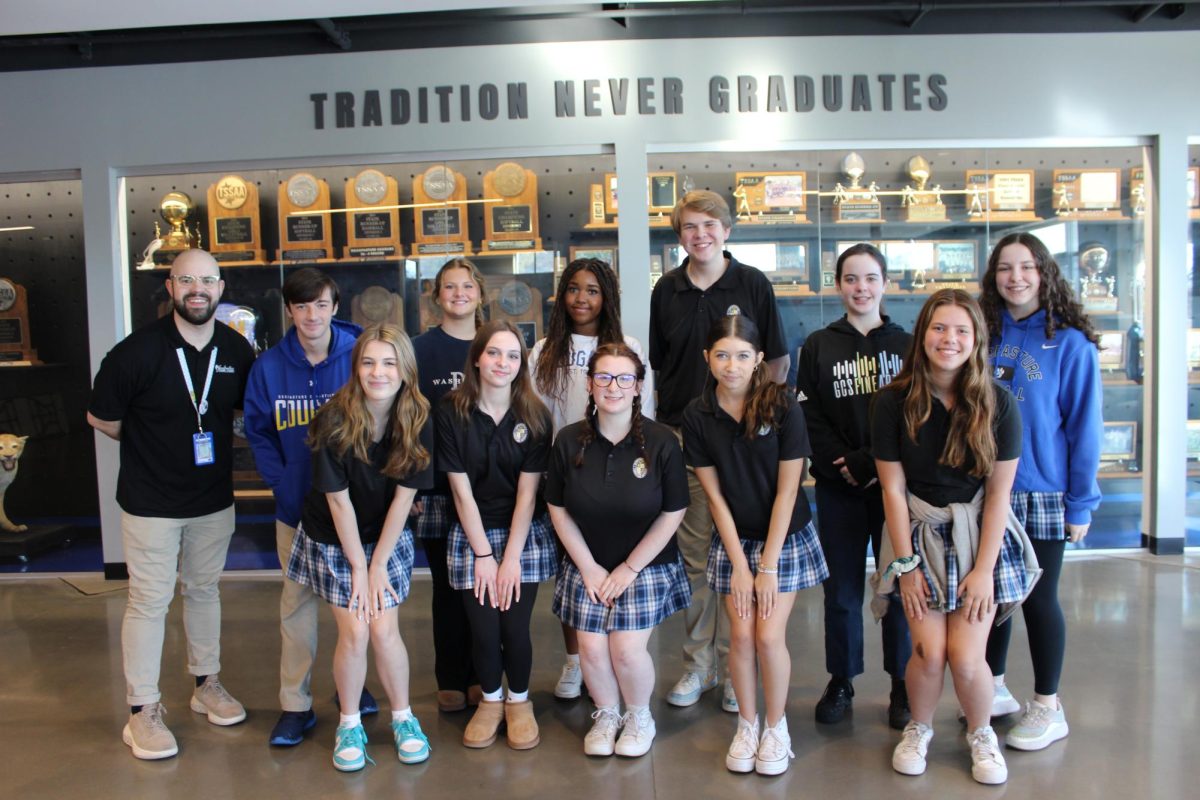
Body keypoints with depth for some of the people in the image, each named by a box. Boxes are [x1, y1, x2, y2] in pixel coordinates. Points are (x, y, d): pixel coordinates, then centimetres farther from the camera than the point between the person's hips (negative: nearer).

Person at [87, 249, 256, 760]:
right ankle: (143, 711, 14)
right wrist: (151, 446, 3)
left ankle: (207, 685, 32)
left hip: (214, 499, 4)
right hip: (150, 501, -4)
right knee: (149, 600, 2)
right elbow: (100, 417, -4)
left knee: (204, 590, 17)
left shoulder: (237, 350, -3)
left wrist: (208, 441, 6)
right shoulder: (137, 351, -15)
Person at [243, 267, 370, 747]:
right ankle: (296, 705, 18)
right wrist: (281, 484, -8)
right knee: (297, 603, 7)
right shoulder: (269, 366, -3)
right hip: (297, 505, 1)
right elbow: (258, 433, 4)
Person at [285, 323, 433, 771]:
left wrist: (378, 564, -9)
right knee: (354, 633, -4)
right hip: (333, 541, -1)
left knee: (384, 630, -4)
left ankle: (403, 718, 18)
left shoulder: (418, 422, -16)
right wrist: (358, 565, -10)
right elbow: (339, 500, -15)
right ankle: (349, 725, 18)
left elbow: (404, 495, -11)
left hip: (388, 539, 1)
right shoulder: (335, 420, -22)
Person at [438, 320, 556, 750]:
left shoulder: (534, 416, -5)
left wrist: (511, 557, -10)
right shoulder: (451, 412, -7)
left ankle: (519, 702, 23)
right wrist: (483, 554, -8)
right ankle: (490, 701, 25)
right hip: (471, 535, 0)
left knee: (515, 627, -6)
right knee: (483, 629, -5)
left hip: (525, 534, 0)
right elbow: (462, 490, -7)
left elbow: (527, 492, -7)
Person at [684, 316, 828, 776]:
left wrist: (768, 565, -13)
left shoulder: (783, 406, -17)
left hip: (786, 537, -2)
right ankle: (747, 725, 21)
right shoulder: (697, 416, -10)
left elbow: (787, 491, -14)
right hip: (734, 539, 2)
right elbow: (714, 495, -6)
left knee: (769, 636, -7)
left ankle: (777, 727, 16)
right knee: (741, 635, 0)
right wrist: (739, 563, -8)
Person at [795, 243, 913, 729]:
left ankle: (902, 685, 20)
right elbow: (809, 419, -1)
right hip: (838, 488, 0)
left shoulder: (906, 344, 5)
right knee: (841, 588, 7)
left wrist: (874, 464, -13)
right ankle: (841, 681, 22)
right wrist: (847, 466, -13)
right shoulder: (818, 347, 6)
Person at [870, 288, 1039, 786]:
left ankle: (981, 733, 25)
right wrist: (905, 564, -6)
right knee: (929, 652, -10)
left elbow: (998, 492, -6)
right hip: (919, 535, 0)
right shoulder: (895, 402, -10)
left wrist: (984, 568, -8)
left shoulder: (998, 404, -9)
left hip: (979, 536, 0)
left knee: (966, 657, -9)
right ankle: (919, 729, 22)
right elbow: (893, 489, -7)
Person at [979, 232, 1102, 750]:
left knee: (1038, 599, 5)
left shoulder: (1070, 343, -8)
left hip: (1042, 495, -4)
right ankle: (994, 689, 31)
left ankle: (1047, 707, 22)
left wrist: (1081, 503, -9)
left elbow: (1083, 428, -7)